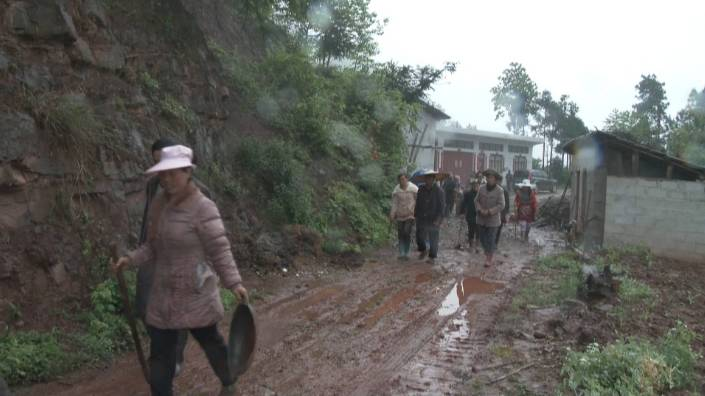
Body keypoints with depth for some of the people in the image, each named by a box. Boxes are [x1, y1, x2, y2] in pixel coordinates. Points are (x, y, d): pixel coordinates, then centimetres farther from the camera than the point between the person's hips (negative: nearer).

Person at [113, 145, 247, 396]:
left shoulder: (203, 208, -19)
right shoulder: (158, 204, 2)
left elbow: (220, 249, -18)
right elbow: (153, 247, 10)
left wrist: (234, 282, -26)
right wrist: (131, 259, -6)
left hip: (196, 293, -5)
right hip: (164, 293, 5)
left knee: (210, 341, 17)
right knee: (160, 351, 11)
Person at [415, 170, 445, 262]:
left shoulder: (438, 190, -9)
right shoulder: (421, 189, 5)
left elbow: (441, 206, -10)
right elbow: (417, 204, 12)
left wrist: (438, 219, -16)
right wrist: (415, 215, 9)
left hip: (433, 220, -4)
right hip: (421, 219, 4)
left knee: (433, 240, 4)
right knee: (419, 237, 9)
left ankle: (432, 256, 21)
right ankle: (423, 250, 37)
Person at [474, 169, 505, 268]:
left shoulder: (499, 190, -10)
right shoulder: (482, 188, 1)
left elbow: (501, 205, -13)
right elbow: (476, 200, 5)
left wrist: (489, 211, -18)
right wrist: (480, 209, -12)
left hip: (493, 220, -4)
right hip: (481, 219, 4)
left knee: (490, 240, 2)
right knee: (482, 238, 13)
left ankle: (489, 258, 18)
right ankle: (488, 253, 34)